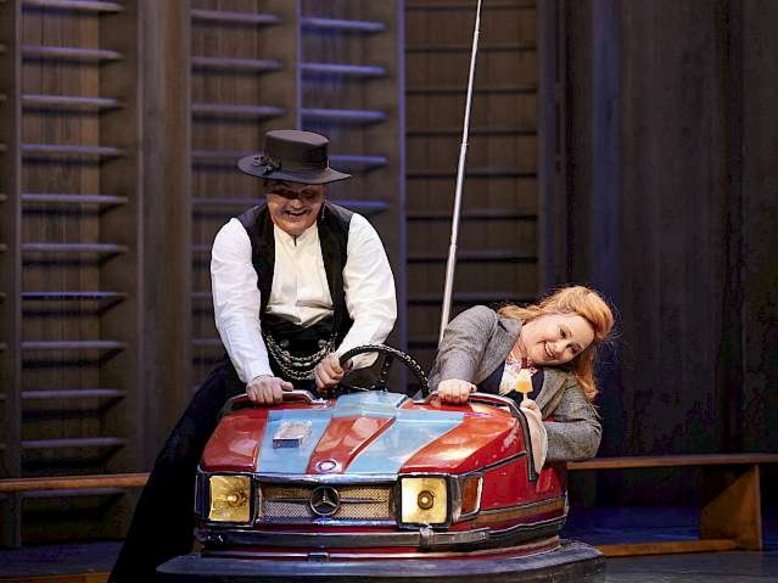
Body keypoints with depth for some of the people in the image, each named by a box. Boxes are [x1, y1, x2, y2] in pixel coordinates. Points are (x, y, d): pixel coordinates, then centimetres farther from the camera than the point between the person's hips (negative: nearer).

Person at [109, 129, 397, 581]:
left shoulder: (354, 233, 2)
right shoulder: (238, 237, 0)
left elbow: (377, 310, -6)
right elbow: (235, 312, -14)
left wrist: (342, 360, -25)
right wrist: (258, 376, -32)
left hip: (337, 363, 0)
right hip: (260, 362, 0)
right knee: (182, 454, -15)